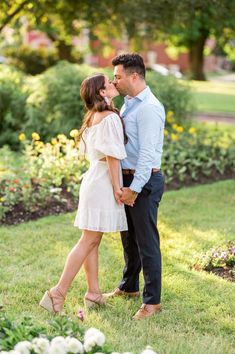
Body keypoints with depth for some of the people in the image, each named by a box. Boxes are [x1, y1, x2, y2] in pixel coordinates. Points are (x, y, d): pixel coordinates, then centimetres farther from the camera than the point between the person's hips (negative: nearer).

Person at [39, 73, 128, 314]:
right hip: (103, 184, -9)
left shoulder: (92, 117, 13)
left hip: (92, 179, 9)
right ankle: (58, 293, -5)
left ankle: (93, 293, 17)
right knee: (88, 241, -6)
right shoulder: (110, 117, -15)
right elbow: (112, 156, -18)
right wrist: (117, 187, -14)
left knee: (93, 240, 11)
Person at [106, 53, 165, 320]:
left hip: (144, 181, -10)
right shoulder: (128, 103, 12)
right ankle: (128, 287, 37)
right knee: (128, 238, 21)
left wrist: (134, 188, -23)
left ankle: (152, 301, 7)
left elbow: (147, 153, -22)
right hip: (127, 179, 10)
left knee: (146, 242, -3)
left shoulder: (149, 108, -18)